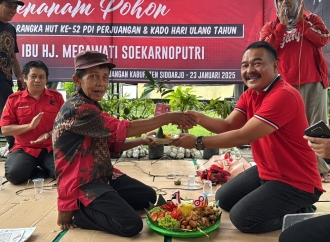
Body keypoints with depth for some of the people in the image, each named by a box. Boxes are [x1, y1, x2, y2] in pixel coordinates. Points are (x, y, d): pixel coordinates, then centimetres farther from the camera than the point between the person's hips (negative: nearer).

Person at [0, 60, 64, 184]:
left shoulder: (56, 96, 4)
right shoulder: (14, 99, 3)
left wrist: (49, 134, -15)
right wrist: (30, 125, -16)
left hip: (51, 148, 0)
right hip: (24, 149, 0)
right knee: (13, 174, -28)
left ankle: (39, 170, 7)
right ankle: (42, 170, 3)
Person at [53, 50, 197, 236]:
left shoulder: (93, 107, 9)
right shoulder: (77, 109, -23)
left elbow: (112, 145, 11)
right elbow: (121, 129, -28)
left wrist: (142, 141, -1)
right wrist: (168, 117, -27)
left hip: (105, 176, 10)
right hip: (83, 185, -10)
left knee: (149, 196, 18)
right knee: (131, 224, -20)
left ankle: (94, 208, 14)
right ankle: (78, 212, 1)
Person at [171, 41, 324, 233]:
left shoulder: (284, 95, -28)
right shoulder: (250, 94, 3)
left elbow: (243, 136, -31)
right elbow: (228, 126, -4)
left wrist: (198, 142, -27)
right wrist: (199, 118, -21)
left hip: (295, 181, -9)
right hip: (265, 171, 9)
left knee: (241, 217, -15)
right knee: (223, 199, 15)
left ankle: (299, 214, 6)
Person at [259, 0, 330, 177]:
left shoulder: (312, 19, 12)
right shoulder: (270, 27, 11)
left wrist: (301, 21, -5)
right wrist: (282, 25, -8)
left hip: (315, 81, 0)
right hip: (287, 84, 0)